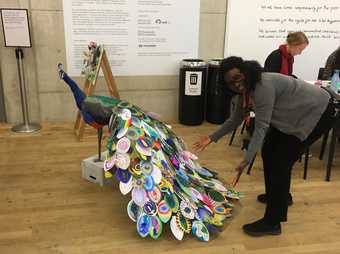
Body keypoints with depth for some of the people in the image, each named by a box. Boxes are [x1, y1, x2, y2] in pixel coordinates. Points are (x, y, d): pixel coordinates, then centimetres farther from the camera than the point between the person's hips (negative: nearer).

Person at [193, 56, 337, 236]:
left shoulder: (263, 86, -30)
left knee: (281, 160, -12)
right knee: (269, 152, 10)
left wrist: (246, 161, -35)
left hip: (317, 112, -9)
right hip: (295, 114, 9)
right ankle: (280, 195, 34)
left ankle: (272, 223, -4)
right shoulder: (245, 89, -3)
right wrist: (211, 138, 4)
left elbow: (261, 127, -32)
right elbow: (235, 120, 7)